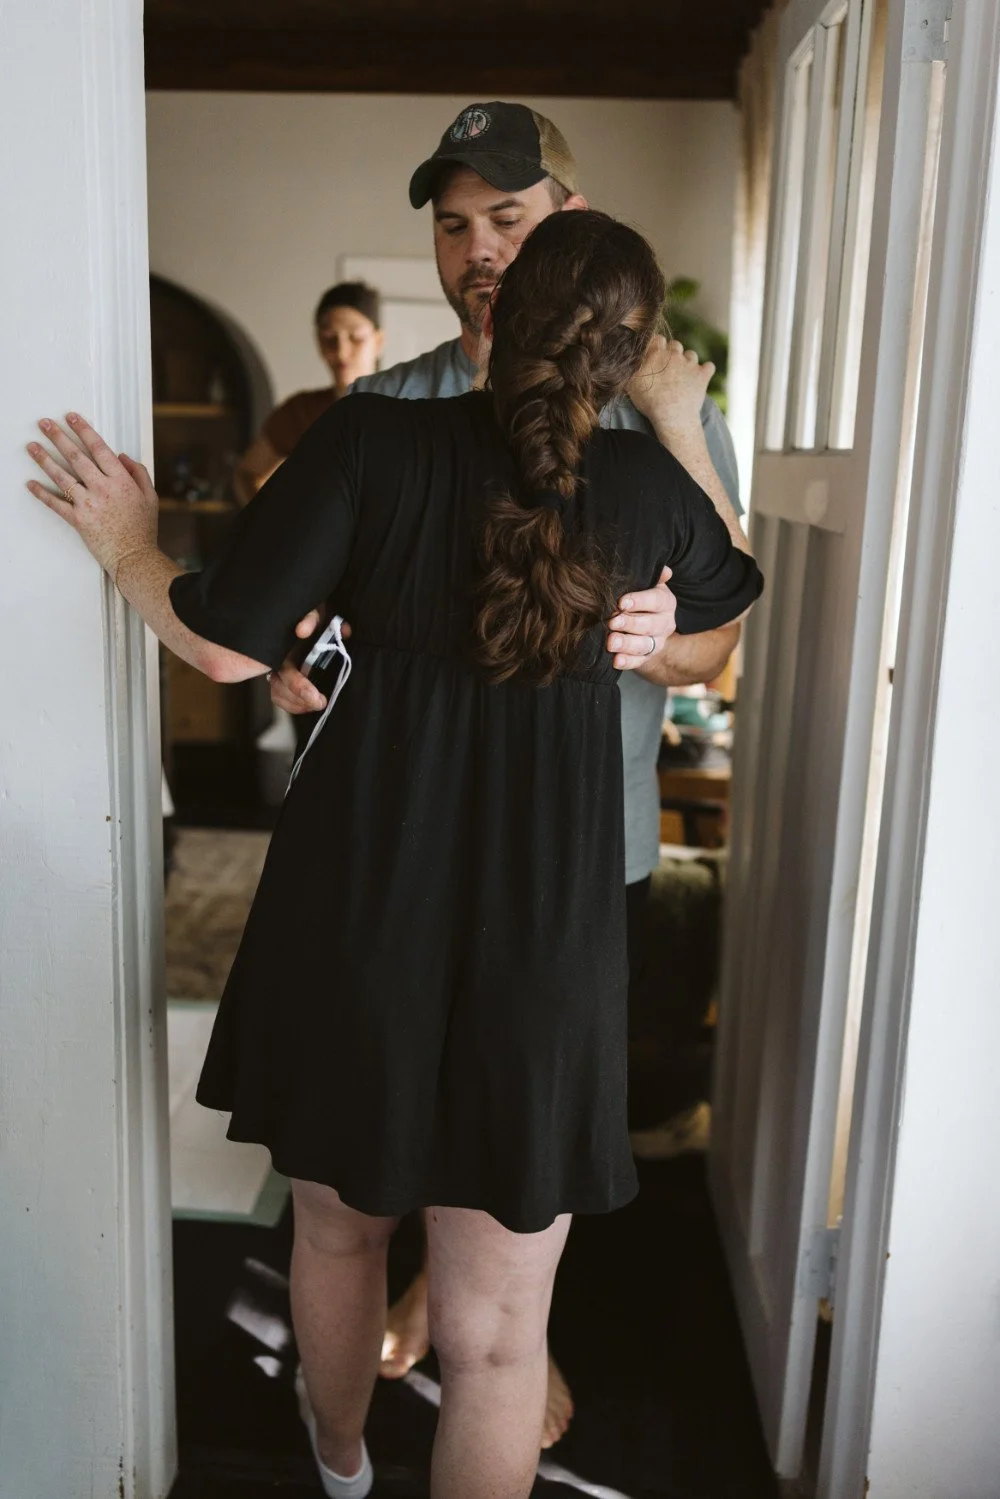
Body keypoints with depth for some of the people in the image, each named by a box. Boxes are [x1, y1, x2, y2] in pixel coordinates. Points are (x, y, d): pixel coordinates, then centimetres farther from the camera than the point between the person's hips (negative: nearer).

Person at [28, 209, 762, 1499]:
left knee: (337, 1226, 26)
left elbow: (224, 646, -9)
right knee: (496, 1330, 10)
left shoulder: (372, 440, -7)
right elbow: (727, 597, 21)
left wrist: (129, 550, 9)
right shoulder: (646, 484, -1)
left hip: (361, 908, 1)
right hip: (543, 937, -1)